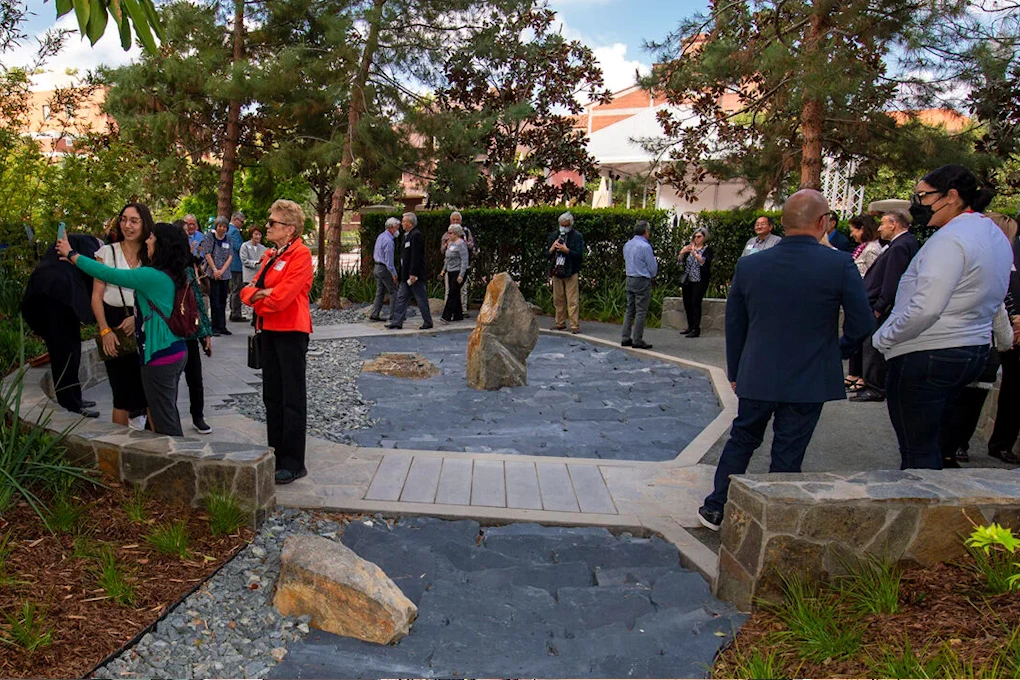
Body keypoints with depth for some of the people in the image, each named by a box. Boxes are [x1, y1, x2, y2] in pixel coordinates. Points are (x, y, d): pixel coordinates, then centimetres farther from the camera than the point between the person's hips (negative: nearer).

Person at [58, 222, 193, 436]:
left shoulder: (152, 276, -19)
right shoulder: (172, 276, 8)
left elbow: (108, 274, -14)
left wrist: (71, 254, -3)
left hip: (160, 357, -9)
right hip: (177, 352, 9)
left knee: (164, 421, 2)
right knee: (169, 414, 20)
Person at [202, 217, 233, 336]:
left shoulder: (228, 240, 12)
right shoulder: (209, 237, 1)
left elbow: (230, 256, 5)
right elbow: (207, 254, -5)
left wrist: (222, 270, -8)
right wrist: (215, 270, -13)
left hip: (225, 275, 4)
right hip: (212, 274, -4)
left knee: (223, 301, 8)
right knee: (215, 301, -5)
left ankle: (222, 326, 14)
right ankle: (215, 327, -2)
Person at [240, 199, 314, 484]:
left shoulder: (300, 254, -12)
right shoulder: (270, 255, 16)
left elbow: (283, 294, -21)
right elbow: (249, 289, 12)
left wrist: (259, 299, -4)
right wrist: (254, 293, -10)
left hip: (291, 331, -9)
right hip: (269, 330, 9)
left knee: (292, 398, -2)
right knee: (272, 396, 14)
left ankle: (294, 463, 5)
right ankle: (277, 454, 25)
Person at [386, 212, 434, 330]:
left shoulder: (416, 235, -15)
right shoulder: (408, 235, 16)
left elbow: (416, 256, -21)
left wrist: (413, 274, -24)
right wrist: (404, 273, 18)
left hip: (415, 275, -10)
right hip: (407, 275, 10)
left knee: (421, 298, -1)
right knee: (401, 297, 8)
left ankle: (428, 322, 9)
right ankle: (397, 321, 10)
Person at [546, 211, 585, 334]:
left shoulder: (577, 236, -1)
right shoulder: (554, 235, 14)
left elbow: (579, 254, -10)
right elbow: (547, 253, 15)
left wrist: (566, 250, -18)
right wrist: (552, 248, -5)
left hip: (571, 273, -5)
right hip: (556, 272, 5)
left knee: (573, 301, -7)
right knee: (558, 300, 9)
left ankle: (575, 326, -4)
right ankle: (560, 324, 18)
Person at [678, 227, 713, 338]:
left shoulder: (707, 249, -2)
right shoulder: (690, 247, 12)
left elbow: (704, 262, -19)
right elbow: (680, 261, 7)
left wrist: (694, 253, -29)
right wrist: (682, 253, -13)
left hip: (699, 281, -6)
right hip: (687, 280, 6)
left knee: (695, 303, -13)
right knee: (687, 303, 7)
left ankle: (696, 330, -12)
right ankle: (690, 327, 20)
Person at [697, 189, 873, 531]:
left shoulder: (748, 265, -3)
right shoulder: (840, 265, -12)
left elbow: (734, 325, 5)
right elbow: (861, 324, -8)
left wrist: (735, 372, 16)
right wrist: (841, 349, 13)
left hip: (756, 377, 3)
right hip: (809, 381, -2)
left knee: (741, 439, 20)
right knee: (787, 455, 9)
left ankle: (715, 508, 25)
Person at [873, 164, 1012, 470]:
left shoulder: (950, 239, -19)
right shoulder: (995, 236, 12)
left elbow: (925, 309, -27)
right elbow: (990, 300, 18)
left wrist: (884, 338, -15)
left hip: (925, 355, -10)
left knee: (916, 451, 0)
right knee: (930, 442, 21)